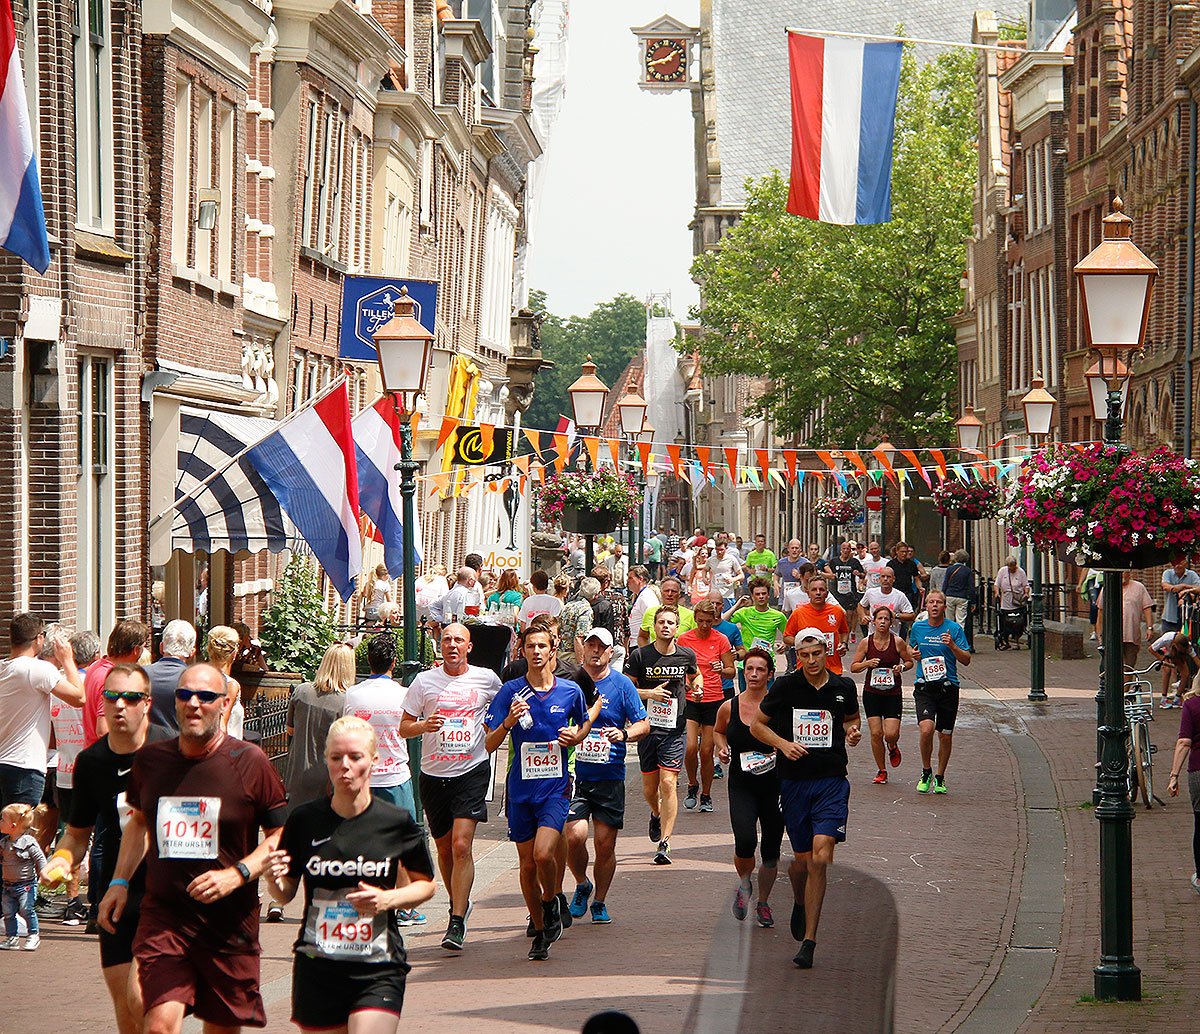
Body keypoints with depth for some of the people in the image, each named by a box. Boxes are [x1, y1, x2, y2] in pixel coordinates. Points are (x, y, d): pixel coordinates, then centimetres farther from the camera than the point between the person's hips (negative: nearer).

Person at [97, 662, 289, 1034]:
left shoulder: (250, 762, -6)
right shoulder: (150, 759, 5)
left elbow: (282, 836, -2)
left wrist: (237, 874, -16)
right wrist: (120, 881, 15)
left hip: (230, 923, -1)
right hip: (163, 917, 1)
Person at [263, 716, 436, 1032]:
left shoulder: (397, 823, -3)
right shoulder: (304, 820, 0)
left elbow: (425, 884, 9)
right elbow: (285, 894, 9)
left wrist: (388, 899, -9)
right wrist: (274, 879, -13)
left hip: (378, 972, -2)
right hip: (316, 969, 2)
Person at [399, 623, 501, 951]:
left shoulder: (487, 679, 3)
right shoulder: (424, 681, 4)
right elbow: (403, 727, 5)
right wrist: (424, 725, -16)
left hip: (472, 772, -3)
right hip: (433, 774, 3)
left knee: (462, 845, -16)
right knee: (444, 848, 13)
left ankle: (457, 923, -16)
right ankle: (458, 905, 35)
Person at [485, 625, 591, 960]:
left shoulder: (570, 691, 1)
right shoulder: (510, 692, -2)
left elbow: (586, 723, 21)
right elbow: (489, 745, -2)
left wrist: (576, 736, -2)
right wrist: (507, 723, -22)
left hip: (555, 788, -1)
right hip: (520, 790, 1)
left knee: (543, 854, -21)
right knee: (527, 864, 7)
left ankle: (551, 902, 10)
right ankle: (540, 931, 24)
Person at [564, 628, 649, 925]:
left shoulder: (622, 685, 3)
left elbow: (643, 724, 5)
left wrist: (624, 734, -15)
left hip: (609, 777, 0)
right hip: (574, 774, 0)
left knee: (605, 844, 1)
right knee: (574, 836, -15)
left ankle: (599, 902, 21)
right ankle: (582, 885, 15)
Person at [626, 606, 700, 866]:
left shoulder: (686, 656, 1)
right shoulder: (640, 656, -4)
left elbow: (695, 676, 23)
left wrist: (696, 687, 1)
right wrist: (649, 693, -15)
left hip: (674, 728, -1)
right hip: (647, 727, 1)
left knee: (668, 784, -12)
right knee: (650, 788, 10)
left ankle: (664, 843, -9)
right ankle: (657, 815, 45)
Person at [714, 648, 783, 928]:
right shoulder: (729, 707, -1)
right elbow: (718, 731, 20)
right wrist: (722, 748, 0)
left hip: (774, 786, 0)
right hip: (741, 786, 0)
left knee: (771, 850, 8)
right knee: (745, 842, -19)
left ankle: (763, 902, 31)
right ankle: (744, 883, 13)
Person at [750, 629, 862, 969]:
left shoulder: (844, 687, 5)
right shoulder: (785, 686, -1)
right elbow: (757, 724, 8)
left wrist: (853, 730, 2)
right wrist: (783, 743, -9)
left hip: (832, 781, 0)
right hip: (794, 782, 0)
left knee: (820, 856, -15)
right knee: (802, 859, 8)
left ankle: (809, 940, -12)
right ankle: (800, 903, 45)